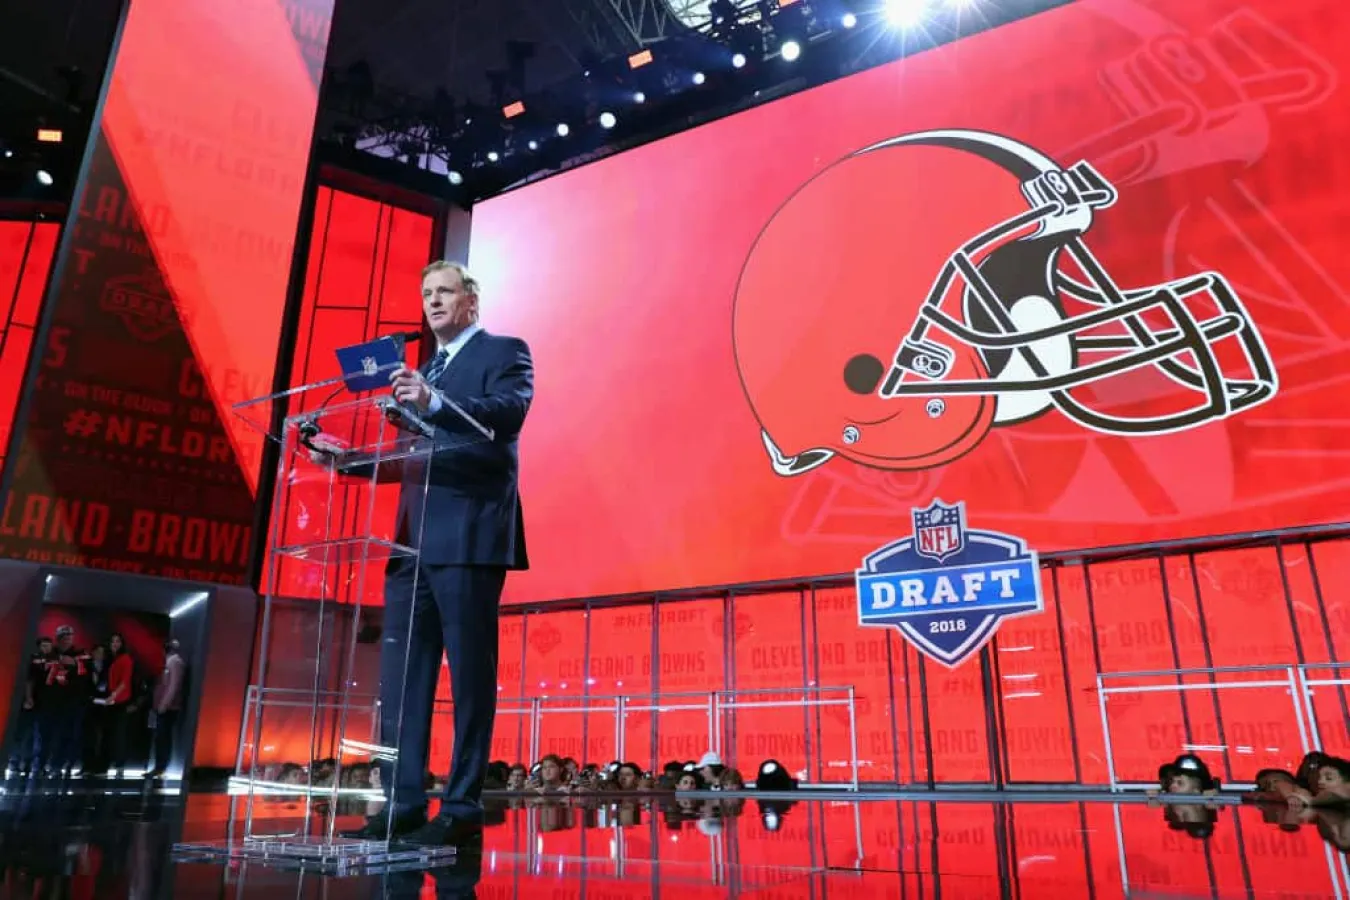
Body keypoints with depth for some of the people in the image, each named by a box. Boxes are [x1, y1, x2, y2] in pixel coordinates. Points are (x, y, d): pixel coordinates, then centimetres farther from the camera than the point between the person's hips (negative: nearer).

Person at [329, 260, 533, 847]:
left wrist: (435, 403, -33)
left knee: (470, 675, -3)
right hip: (415, 537, 8)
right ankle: (402, 806, 15)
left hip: (469, 534, -8)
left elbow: (509, 412, -19)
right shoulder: (422, 369, 25)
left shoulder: (504, 352, 2)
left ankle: (462, 810, 4)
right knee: (400, 679, 7)